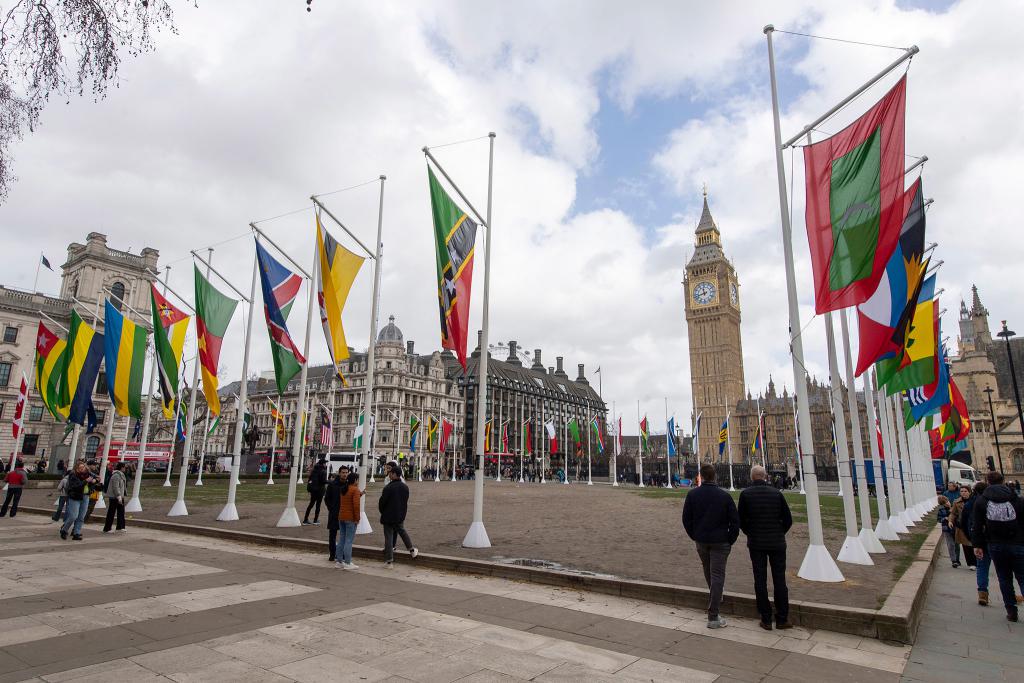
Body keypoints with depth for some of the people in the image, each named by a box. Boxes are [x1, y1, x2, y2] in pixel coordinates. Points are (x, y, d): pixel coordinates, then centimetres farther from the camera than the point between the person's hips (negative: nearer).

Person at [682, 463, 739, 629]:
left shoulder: (692, 495, -5)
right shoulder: (724, 496, -11)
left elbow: (686, 519, -1)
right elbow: (735, 521, -7)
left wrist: (695, 536, 10)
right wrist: (730, 540, 4)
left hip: (701, 541, 3)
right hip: (720, 542, -2)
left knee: (708, 572, 24)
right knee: (717, 575, 0)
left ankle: (714, 599, 44)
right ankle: (713, 617, -1)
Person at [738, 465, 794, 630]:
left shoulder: (745, 494, -9)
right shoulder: (776, 493, -5)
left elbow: (741, 521, -6)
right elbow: (788, 519, -2)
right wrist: (779, 534, 12)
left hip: (756, 543, -1)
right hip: (777, 543, 1)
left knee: (760, 581, 7)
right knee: (779, 581, 10)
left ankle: (766, 620, 11)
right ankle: (782, 619, 15)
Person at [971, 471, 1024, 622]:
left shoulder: (981, 502, 1)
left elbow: (978, 526, 1)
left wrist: (977, 545, 7)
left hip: (996, 546, 0)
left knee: (1004, 579, 11)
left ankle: (1011, 611, 11)